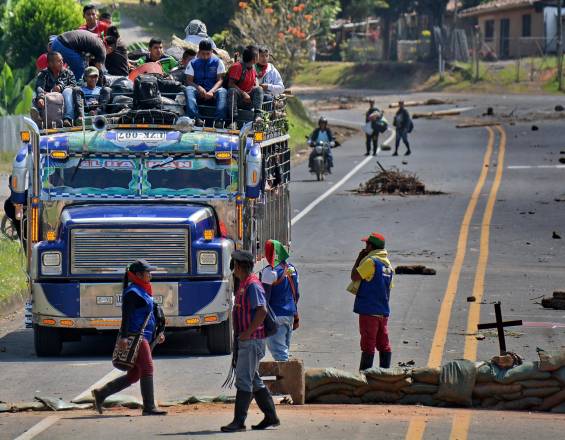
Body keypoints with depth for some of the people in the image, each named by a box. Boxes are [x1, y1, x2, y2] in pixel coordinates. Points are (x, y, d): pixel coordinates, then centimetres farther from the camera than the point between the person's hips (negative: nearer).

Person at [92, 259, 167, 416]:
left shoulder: (143, 291, 21)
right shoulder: (132, 292, -10)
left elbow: (150, 315, 29)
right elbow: (126, 315, -20)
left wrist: (158, 333, 24)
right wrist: (124, 336, -29)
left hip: (144, 337, 10)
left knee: (133, 375, 10)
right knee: (147, 368, -12)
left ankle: (100, 394, 15)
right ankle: (149, 407, -12)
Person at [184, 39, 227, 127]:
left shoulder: (217, 62, 11)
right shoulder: (193, 63, 12)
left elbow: (220, 80, 1)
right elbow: (189, 81, 3)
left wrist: (212, 91, -18)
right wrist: (199, 88, -19)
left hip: (212, 94, 0)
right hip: (198, 93, 0)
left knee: (222, 91, -33)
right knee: (188, 90, -32)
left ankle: (219, 120, -51)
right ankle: (196, 118, -51)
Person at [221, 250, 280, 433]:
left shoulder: (253, 285, -15)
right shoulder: (244, 285, 17)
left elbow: (262, 311, -25)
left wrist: (247, 332, -22)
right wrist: (240, 335, 18)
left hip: (252, 340, -11)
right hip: (245, 341, 11)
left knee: (244, 379, -10)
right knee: (253, 380, 14)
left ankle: (239, 421, -11)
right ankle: (271, 416, 19)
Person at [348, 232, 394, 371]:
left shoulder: (370, 261, -13)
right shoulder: (388, 263, 13)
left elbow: (354, 276, -11)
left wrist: (359, 258, -2)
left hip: (369, 311, -8)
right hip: (383, 311, 8)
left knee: (368, 344, -7)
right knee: (384, 345, 8)